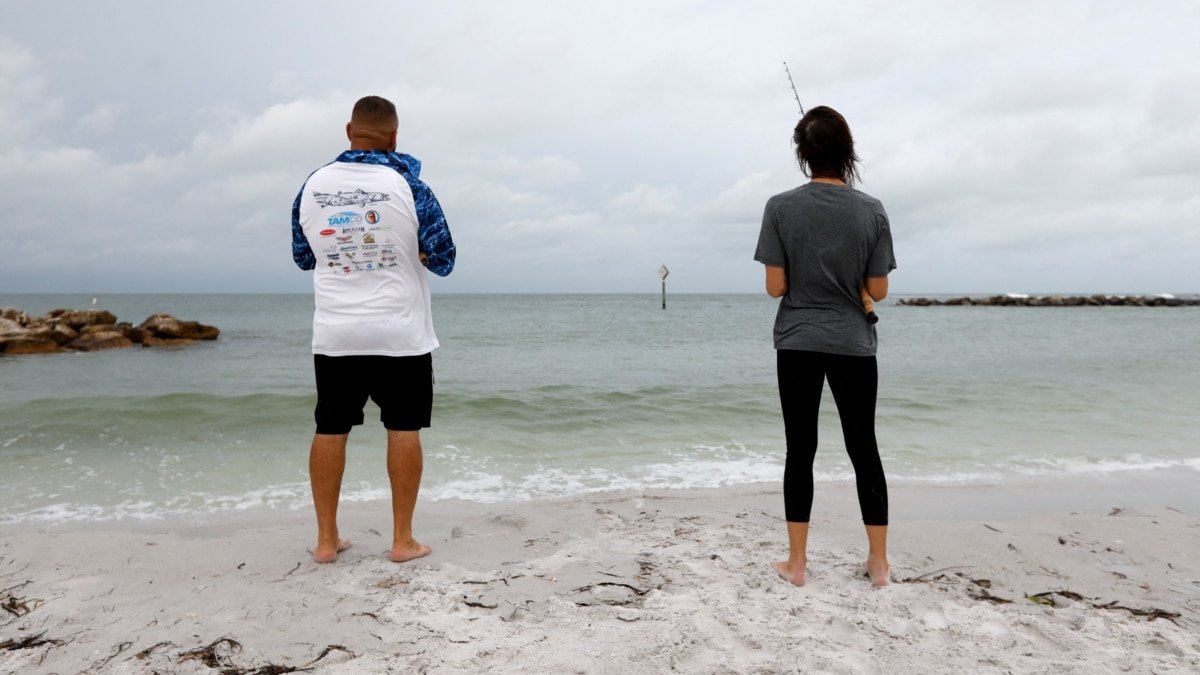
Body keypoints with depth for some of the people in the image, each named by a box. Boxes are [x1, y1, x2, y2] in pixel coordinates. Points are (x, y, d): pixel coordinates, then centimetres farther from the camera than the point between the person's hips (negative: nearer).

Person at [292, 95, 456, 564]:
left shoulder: (312, 187, 2)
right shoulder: (407, 186, -8)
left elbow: (303, 258, 14)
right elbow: (443, 259, -2)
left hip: (334, 334, 3)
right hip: (400, 333, -3)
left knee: (330, 430, 9)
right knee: (404, 429, 5)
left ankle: (326, 539, 14)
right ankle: (402, 539, 8)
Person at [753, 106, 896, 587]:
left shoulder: (781, 208, -7)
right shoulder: (871, 211, -3)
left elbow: (775, 287, -8)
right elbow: (878, 291, -2)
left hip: (797, 344, -1)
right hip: (854, 345, 1)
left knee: (800, 449, 6)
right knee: (863, 449, 10)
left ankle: (796, 563, 12)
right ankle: (879, 564, 18)